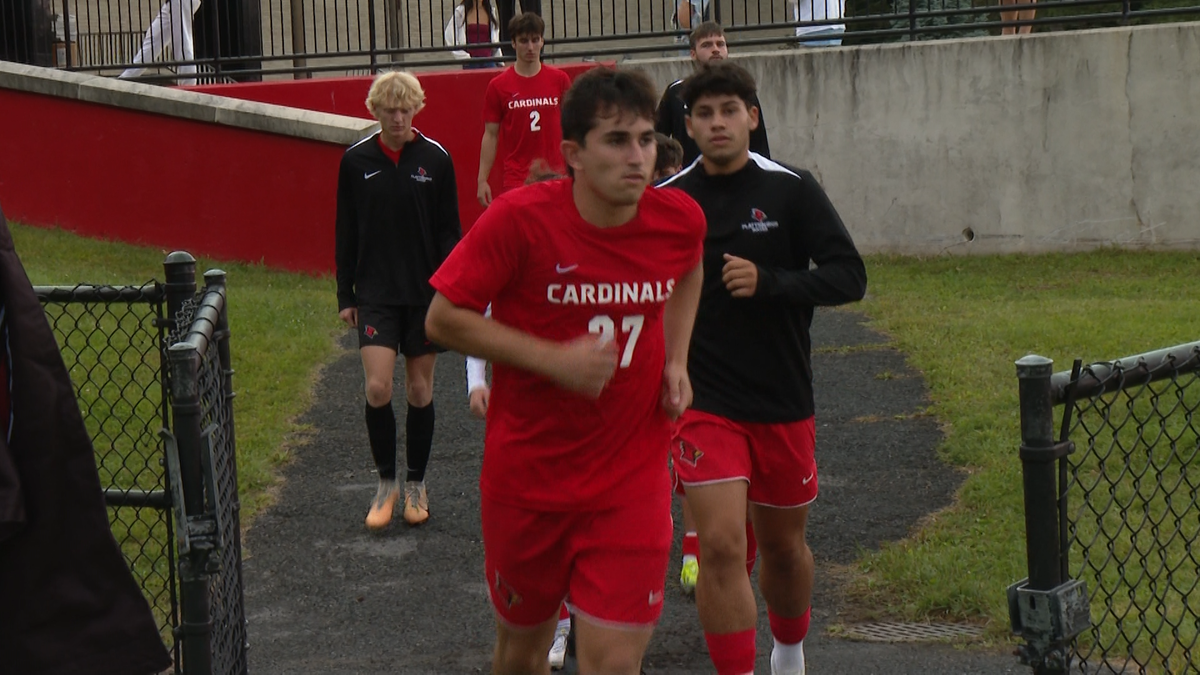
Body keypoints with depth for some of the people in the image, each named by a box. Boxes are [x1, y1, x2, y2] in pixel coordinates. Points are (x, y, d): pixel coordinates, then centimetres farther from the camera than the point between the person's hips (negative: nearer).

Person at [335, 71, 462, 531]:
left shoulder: (435, 159, -2)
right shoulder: (356, 161, 0)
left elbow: (449, 232, 2)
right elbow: (346, 233, 7)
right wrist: (345, 295, 5)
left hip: (426, 293, 0)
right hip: (375, 293, 0)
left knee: (420, 391, 7)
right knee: (378, 388, -10)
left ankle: (416, 485, 22)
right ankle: (386, 481, 8)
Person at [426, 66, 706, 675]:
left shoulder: (680, 219, -6)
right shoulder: (519, 220, -17)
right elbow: (443, 320, -12)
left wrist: (675, 361, 5)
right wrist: (553, 359, -21)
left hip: (631, 484, 1)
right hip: (524, 480, -1)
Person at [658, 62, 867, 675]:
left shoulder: (791, 189, -5)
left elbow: (849, 277, -8)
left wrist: (769, 282, -21)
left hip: (784, 401, 1)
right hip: (703, 401, -1)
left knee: (783, 545, 15)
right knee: (720, 545, -14)